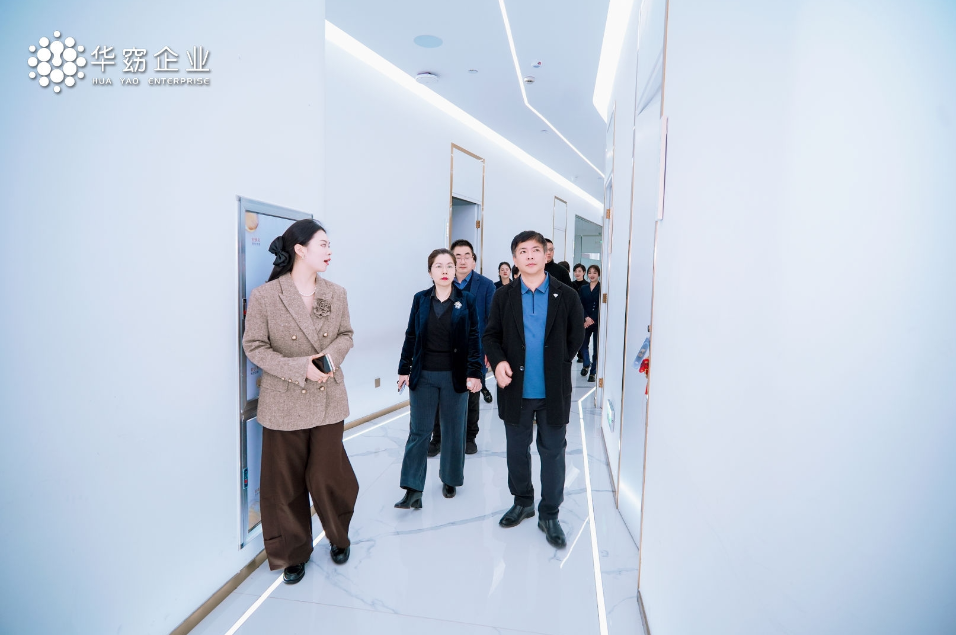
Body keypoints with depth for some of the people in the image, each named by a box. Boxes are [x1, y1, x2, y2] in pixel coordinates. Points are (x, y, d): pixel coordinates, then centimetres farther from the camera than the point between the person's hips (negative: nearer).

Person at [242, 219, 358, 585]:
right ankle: (294, 554, 33)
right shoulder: (264, 296, -10)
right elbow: (254, 346, -7)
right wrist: (301, 368, -19)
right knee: (286, 483, 10)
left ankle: (339, 537, 35)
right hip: (285, 403, -2)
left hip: (328, 400, 2)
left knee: (327, 476, 6)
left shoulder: (336, 294, 1)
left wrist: (332, 355, -13)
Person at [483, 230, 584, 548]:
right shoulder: (503, 296, 1)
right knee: (517, 451, 16)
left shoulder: (566, 296, -3)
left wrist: (554, 364, 2)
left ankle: (549, 515, 25)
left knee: (553, 453, 9)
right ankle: (522, 502, 38)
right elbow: (491, 335, 3)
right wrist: (498, 361, -15)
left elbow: (575, 338, 2)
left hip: (553, 391, -1)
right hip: (516, 389, 2)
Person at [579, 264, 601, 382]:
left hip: (598, 322, -3)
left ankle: (593, 372, 13)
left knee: (597, 347, 1)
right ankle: (587, 364, 31)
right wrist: (586, 318, -11)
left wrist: (592, 320, -12)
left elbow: (601, 307, -8)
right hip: (585, 322, 3)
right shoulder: (583, 288, 10)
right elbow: (580, 305, 4)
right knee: (582, 344, 3)